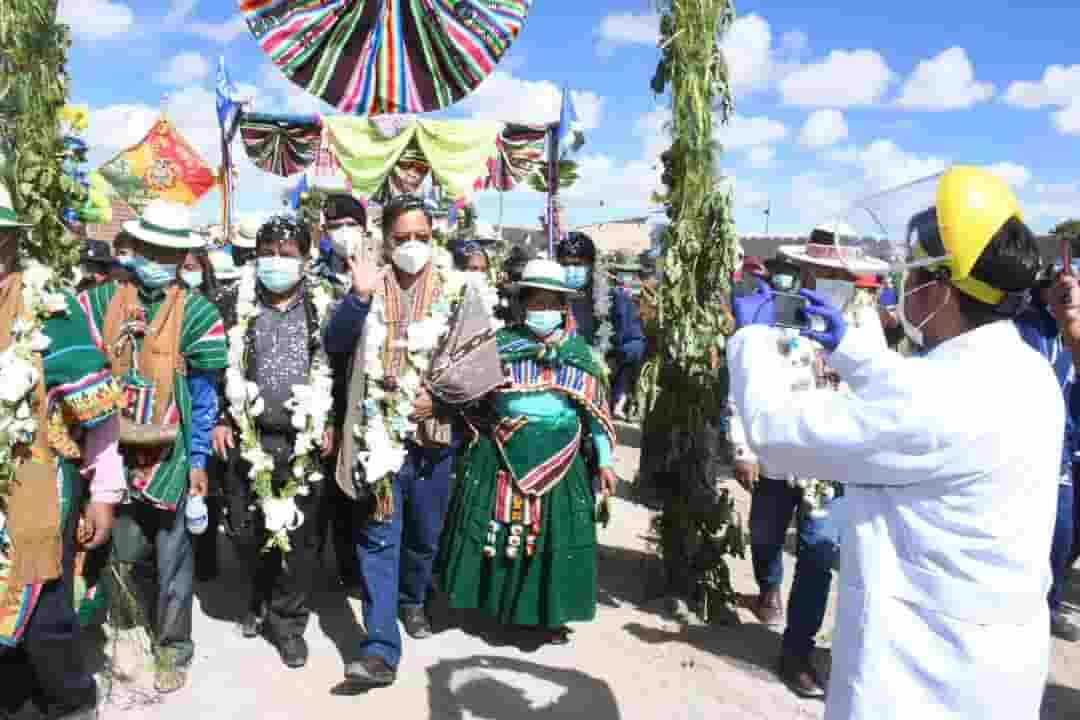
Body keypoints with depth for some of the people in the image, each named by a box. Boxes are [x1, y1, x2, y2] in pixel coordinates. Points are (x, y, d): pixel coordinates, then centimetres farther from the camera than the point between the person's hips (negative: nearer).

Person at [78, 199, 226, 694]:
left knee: (172, 556, 8)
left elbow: (204, 394, -4)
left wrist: (198, 461, -6)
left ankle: (173, 650, 23)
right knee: (123, 552, 15)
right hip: (114, 449, 3)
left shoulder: (197, 313, -4)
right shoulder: (101, 301, 5)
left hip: (169, 454, -3)